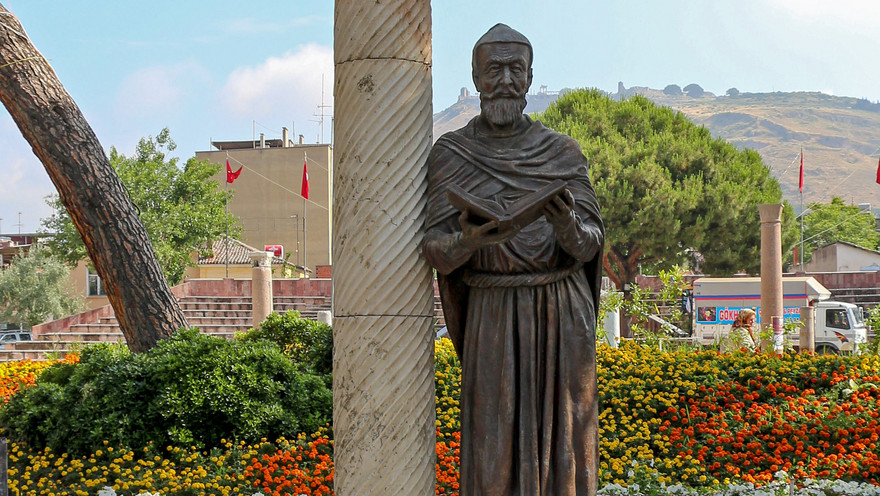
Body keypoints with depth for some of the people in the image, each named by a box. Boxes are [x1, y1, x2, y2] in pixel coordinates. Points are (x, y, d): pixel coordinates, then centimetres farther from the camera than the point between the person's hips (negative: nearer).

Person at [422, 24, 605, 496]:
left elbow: (589, 245, -1)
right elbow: (436, 252, -4)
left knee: (560, 442, 0)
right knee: (494, 453, -6)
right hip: (494, 316, -1)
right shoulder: (450, 154, 3)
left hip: (563, 312, 1)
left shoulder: (563, 152, 7)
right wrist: (467, 242, -27)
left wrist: (568, 223, -25)